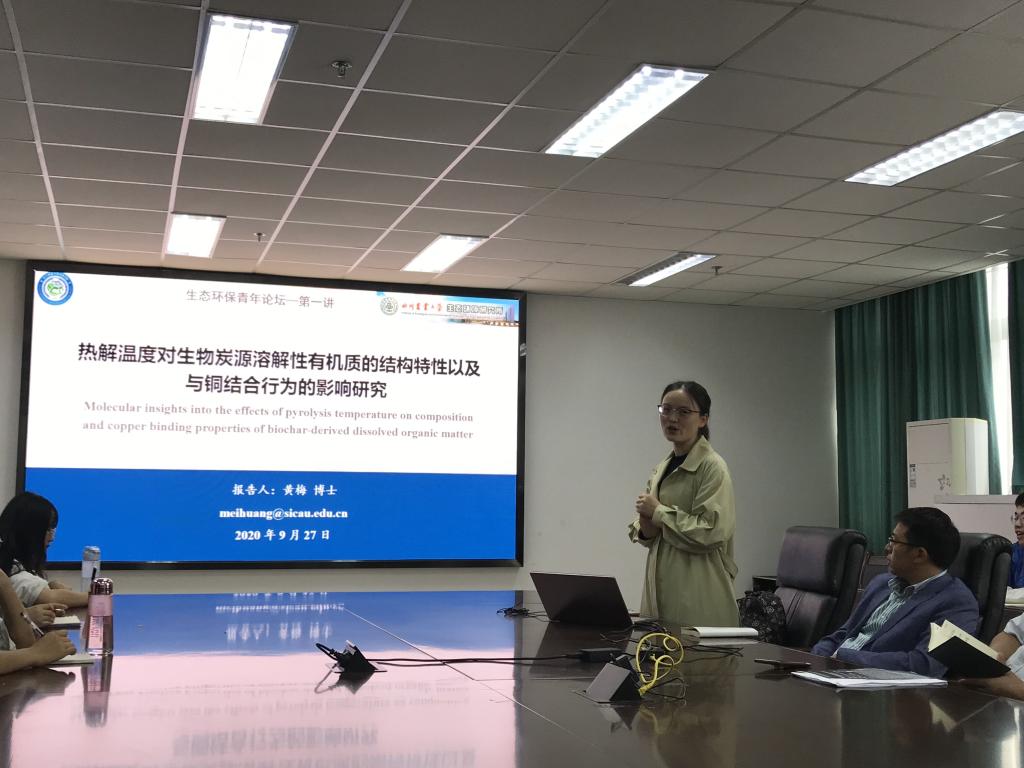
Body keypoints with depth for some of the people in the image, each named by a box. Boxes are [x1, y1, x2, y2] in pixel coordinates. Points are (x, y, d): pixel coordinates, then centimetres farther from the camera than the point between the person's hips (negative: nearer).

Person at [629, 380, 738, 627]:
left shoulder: (712, 467, -8)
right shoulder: (661, 470, 15)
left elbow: (712, 532, -19)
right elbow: (639, 530, 22)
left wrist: (658, 512, -12)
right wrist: (645, 530, -1)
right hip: (660, 586, 7)